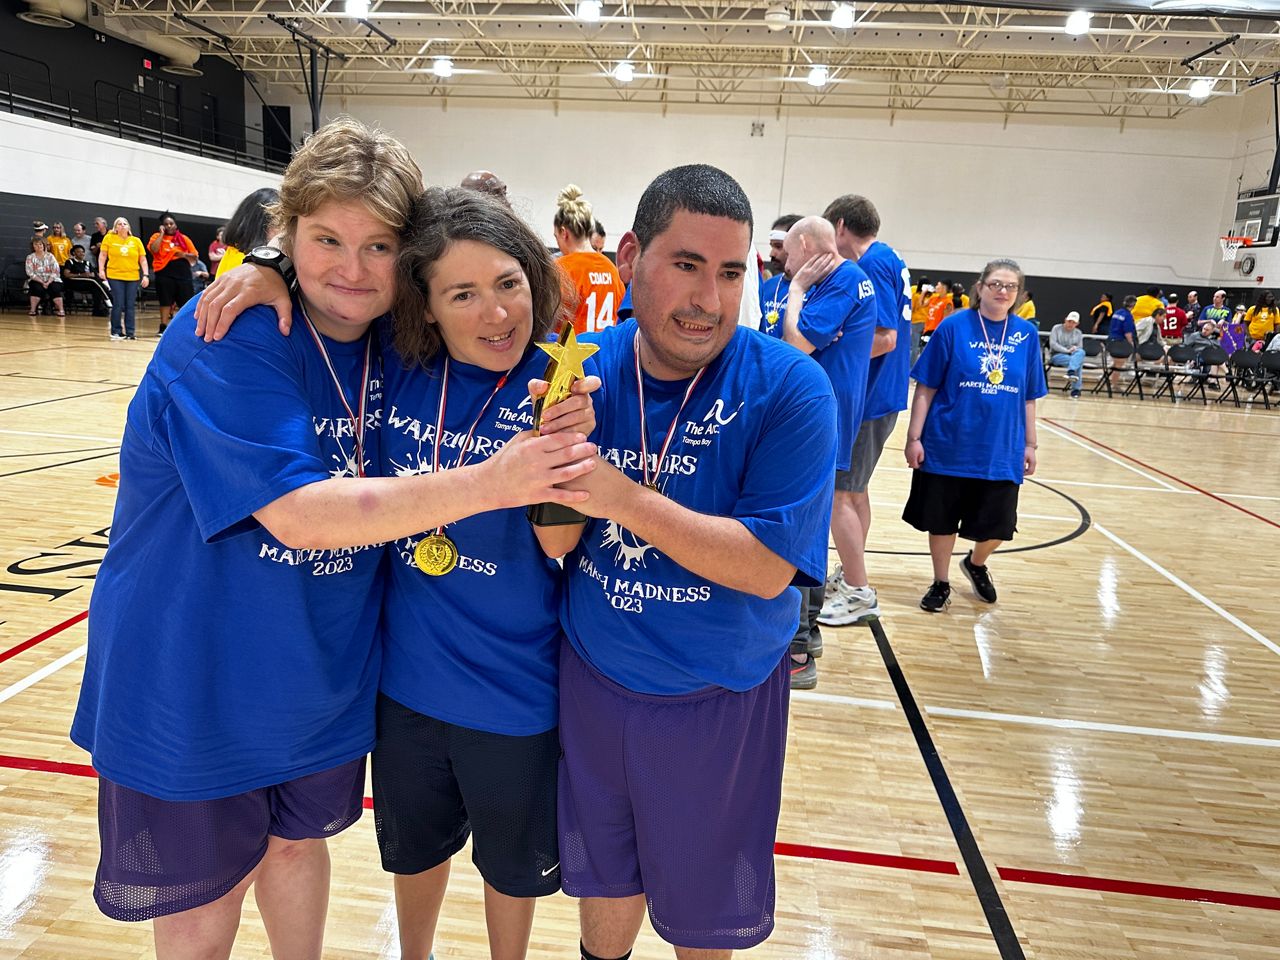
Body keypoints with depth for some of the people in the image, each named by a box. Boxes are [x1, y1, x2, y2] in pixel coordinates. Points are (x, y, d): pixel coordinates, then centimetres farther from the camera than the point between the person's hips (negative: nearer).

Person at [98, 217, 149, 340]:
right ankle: (116, 332, 7)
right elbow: (102, 255, 4)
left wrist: (146, 275, 0)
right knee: (118, 305, -4)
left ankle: (130, 332, 9)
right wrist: (101, 270, -6)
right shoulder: (109, 238, 3)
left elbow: (143, 260, 8)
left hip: (133, 278, 2)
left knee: (130, 306, 3)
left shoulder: (136, 241, 7)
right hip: (115, 276, -2)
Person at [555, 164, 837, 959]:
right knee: (605, 892, 25)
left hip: (721, 701, -2)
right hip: (594, 684, 3)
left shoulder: (791, 389, -18)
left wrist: (622, 496, -31)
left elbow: (768, 566, -24)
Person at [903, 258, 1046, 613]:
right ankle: (941, 584, 31)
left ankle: (976, 563, 39)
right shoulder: (954, 326, -6)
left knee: (996, 525, 7)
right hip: (948, 446, -2)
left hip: (1001, 450, 2)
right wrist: (914, 437, -9)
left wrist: (1029, 444, 8)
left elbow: (1029, 397, 9)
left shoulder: (1027, 334, 3)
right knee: (942, 520, 9)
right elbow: (926, 388, -5)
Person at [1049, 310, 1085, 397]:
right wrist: (1067, 350, -19)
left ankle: (1071, 372, -46)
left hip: (1073, 355, 4)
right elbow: (1052, 344, -10)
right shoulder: (1057, 328, 3)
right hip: (1057, 355, -4)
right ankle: (1076, 389, -40)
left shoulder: (1078, 333, 14)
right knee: (1077, 362, -32)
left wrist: (1075, 349, -15)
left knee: (1081, 352, -32)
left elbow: (1080, 348, 9)